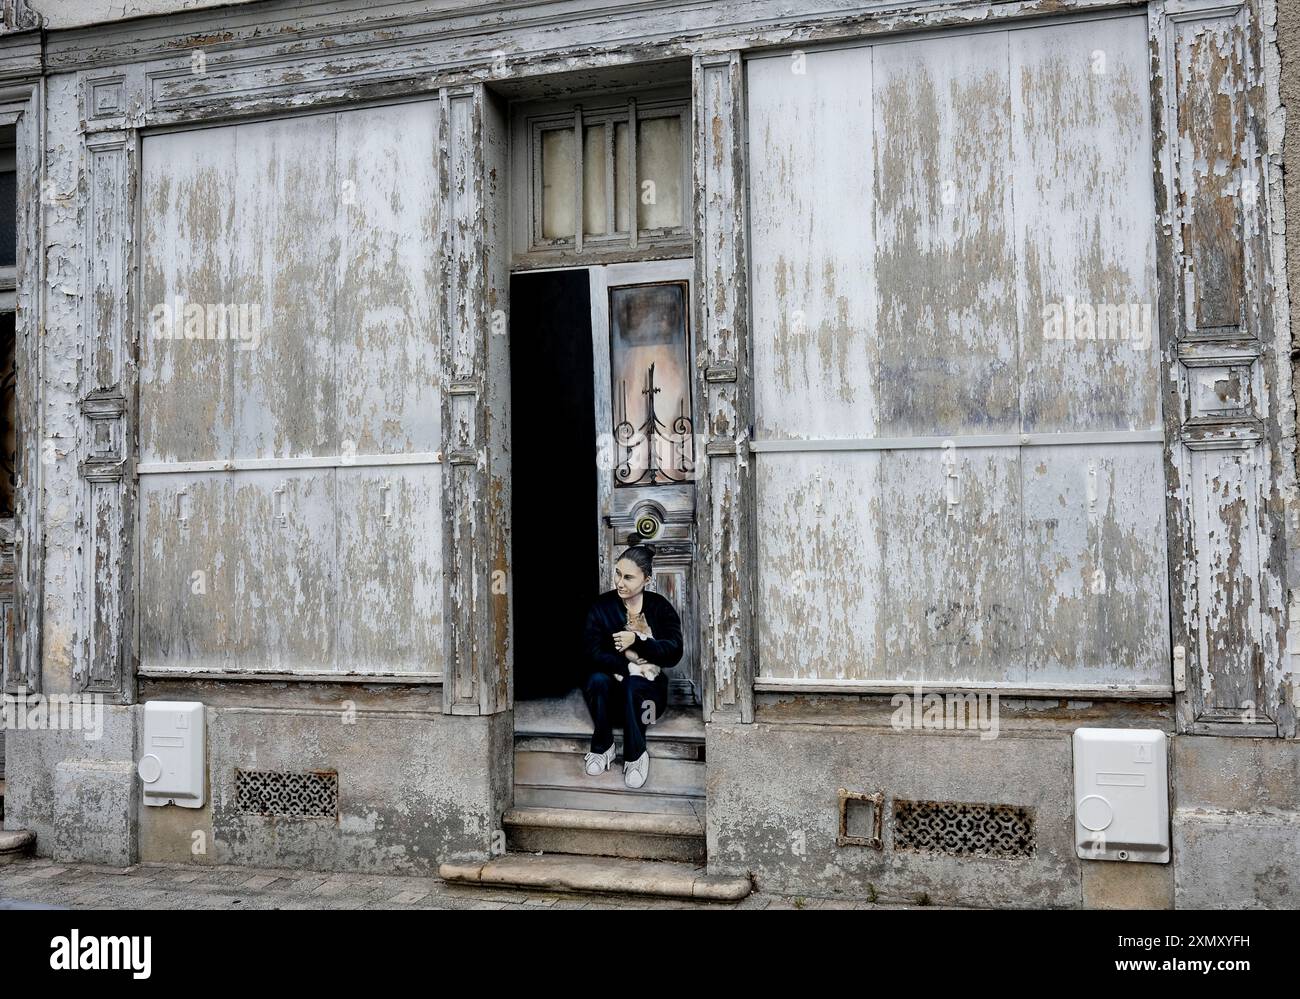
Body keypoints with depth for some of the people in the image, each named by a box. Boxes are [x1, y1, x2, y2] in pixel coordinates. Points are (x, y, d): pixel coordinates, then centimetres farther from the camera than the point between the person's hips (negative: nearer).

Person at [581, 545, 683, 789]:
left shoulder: (660, 608, -1)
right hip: (613, 689, 1)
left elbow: (674, 653, -10)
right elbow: (594, 655, -12)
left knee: (634, 685, -34)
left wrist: (637, 642, -19)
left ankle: (636, 755, -20)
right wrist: (629, 666, -23)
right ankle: (603, 746, -15)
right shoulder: (602, 606, -2)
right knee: (597, 679, -32)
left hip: (647, 689, 0)